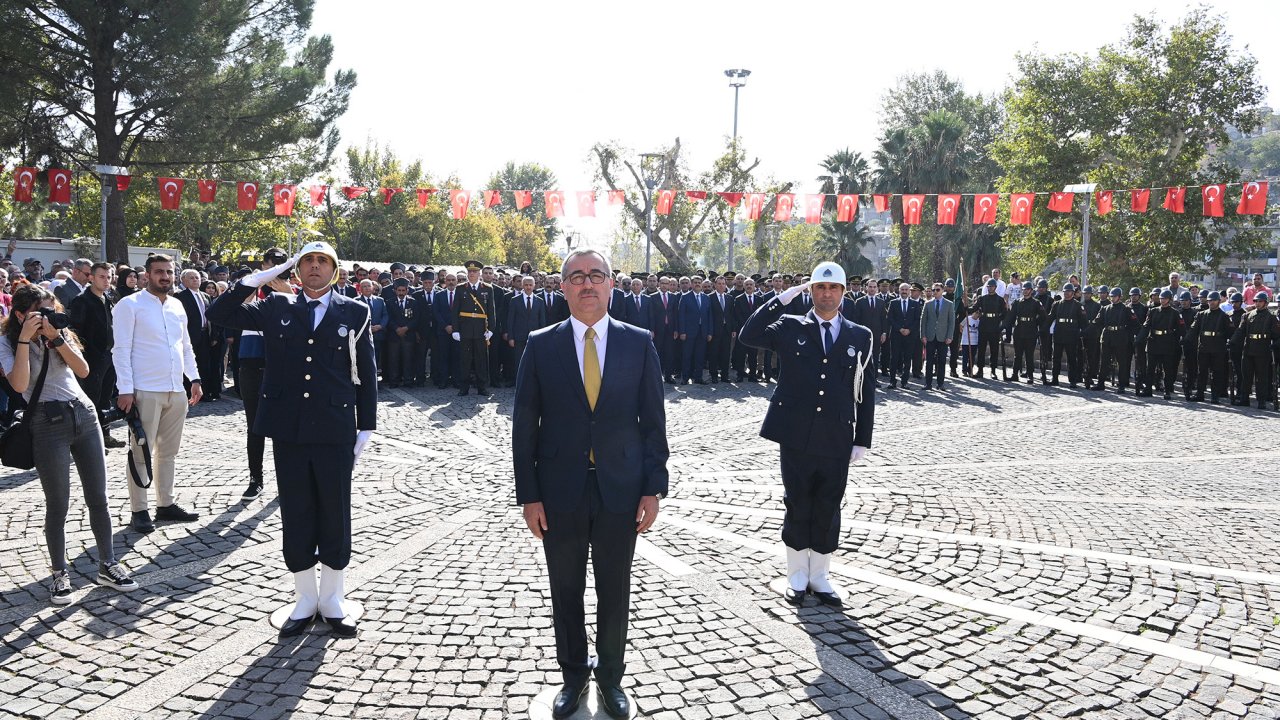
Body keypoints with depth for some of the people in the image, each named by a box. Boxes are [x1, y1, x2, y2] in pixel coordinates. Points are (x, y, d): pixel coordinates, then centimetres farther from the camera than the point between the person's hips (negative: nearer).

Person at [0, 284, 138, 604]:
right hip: (48, 423, -4)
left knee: (98, 498, 5)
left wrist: (56, 336, -11)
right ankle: (60, 574, 13)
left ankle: (107, 565, 15)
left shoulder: (61, 333, 11)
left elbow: (83, 370, -3)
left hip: (84, 413, 4)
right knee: (58, 504, 0)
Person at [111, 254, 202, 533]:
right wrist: (125, 389, -15)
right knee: (140, 452, 1)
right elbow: (121, 350, -9)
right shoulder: (130, 305, -4)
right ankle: (139, 510, 8)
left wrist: (194, 378, 12)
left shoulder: (177, 306, 13)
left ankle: (165, 504, 23)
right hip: (145, 391, -6)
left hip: (176, 391, 6)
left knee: (169, 451, 13)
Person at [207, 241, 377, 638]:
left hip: (335, 431, -1)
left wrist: (366, 427, 1)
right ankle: (305, 599, 24)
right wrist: (256, 279, -4)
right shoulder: (276, 307, 8)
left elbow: (365, 374, 4)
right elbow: (219, 313, 4)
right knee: (296, 517, 9)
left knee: (335, 516, 7)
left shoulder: (354, 313, 3)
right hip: (289, 430, 2)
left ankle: (333, 599, 22)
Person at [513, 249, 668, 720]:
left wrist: (653, 488, -4)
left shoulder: (638, 343, 0)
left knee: (615, 592, 12)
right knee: (566, 591, 13)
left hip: (620, 489, 0)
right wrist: (528, 495, -5)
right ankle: (573, 675, 33)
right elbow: (524, 425, -1)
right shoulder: (541, 345, -2)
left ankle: (611, 677, 32)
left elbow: (653, 420, 1)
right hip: (560, 491, 0)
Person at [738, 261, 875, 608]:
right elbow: (749, 335, -13)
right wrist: (782, 299, -13)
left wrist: (862, 440, 3)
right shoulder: (790, 328, 2)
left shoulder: (861, 337, 5)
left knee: (828, 510, 10)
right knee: (797, 507, 9)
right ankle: (797, 575, 25)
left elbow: (866, 393, 6)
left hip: (837, 440, 1)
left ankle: (819, 576, 26)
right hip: (796, 438, -1)